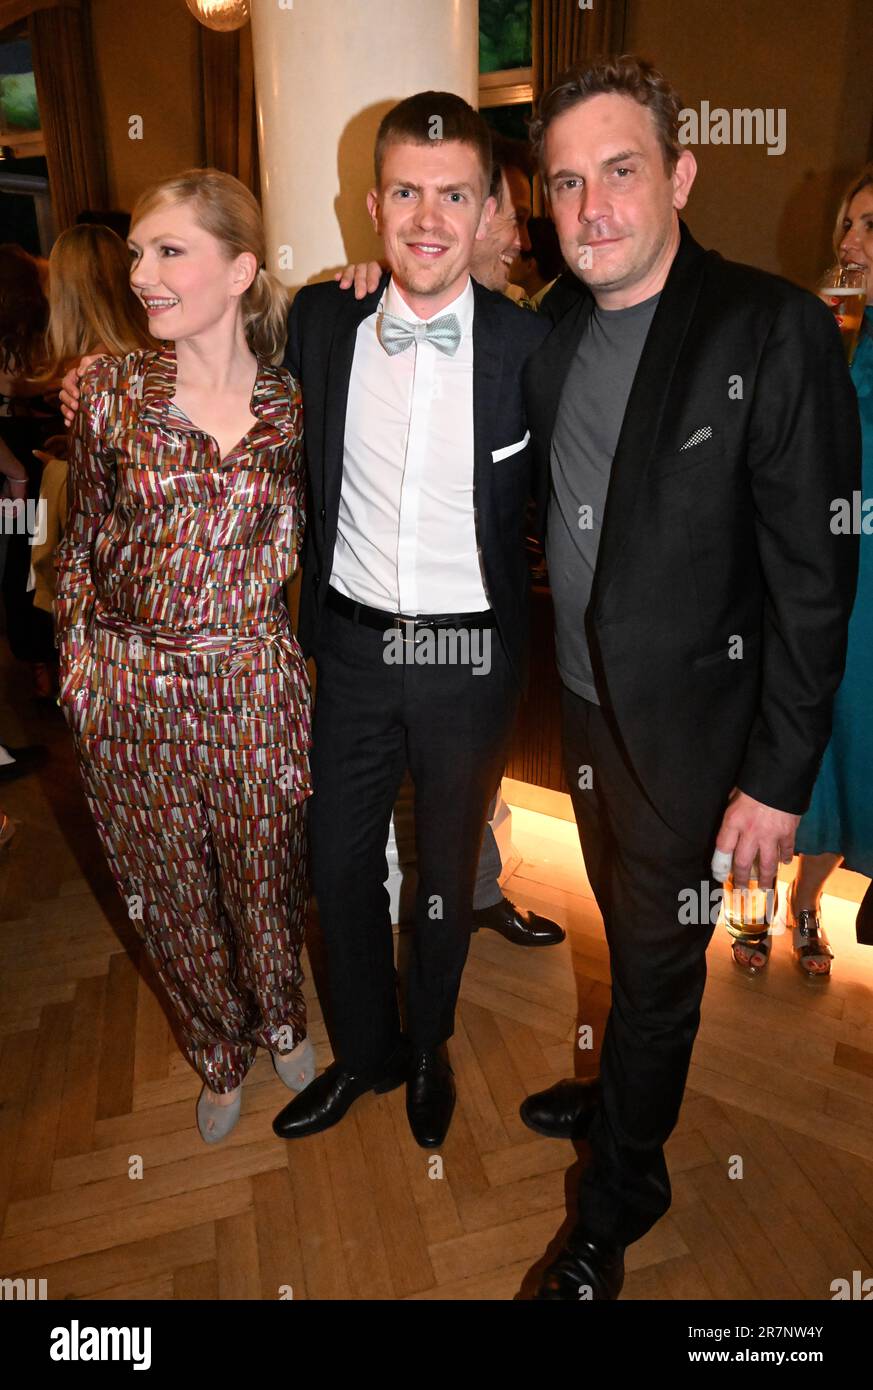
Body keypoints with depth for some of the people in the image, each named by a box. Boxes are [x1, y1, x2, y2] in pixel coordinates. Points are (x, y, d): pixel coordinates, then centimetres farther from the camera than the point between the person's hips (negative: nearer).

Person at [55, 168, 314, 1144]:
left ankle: (280, 1019, 48)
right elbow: (82, 548, 5)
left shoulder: (293, 406, -2)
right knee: (171, 889, 16)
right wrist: (80, 677, 3)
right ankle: (219, 1053, 44)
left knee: (265, 877, 15)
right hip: (131, 692, 1)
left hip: (257, 687, 0)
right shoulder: (111, 393, -3)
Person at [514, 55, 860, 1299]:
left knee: (659, 959, 12)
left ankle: (617, 1201, 35)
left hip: (690, 722, -5)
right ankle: (625, 1094, 49)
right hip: (584, 702, 5)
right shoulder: (555, 344, 5)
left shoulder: (773, 329, -15)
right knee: (626, 931, 22)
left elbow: (814, 576, -16)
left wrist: (778, 779, -15)